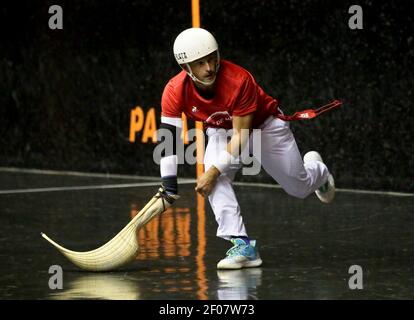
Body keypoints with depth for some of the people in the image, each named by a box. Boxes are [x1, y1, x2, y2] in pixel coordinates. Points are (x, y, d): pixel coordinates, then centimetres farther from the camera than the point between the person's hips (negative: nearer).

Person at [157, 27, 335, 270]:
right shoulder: (175, 92, -29)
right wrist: (168, 186, -36)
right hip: (222, 130, 2)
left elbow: (240, 135, -34)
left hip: (264, 124, -2)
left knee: (300, 188, 8)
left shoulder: (240, 80, -39)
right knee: (215, 177, -28)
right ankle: (242, 245, -25)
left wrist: (214, 171, -39)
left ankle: (317, 170, 46)